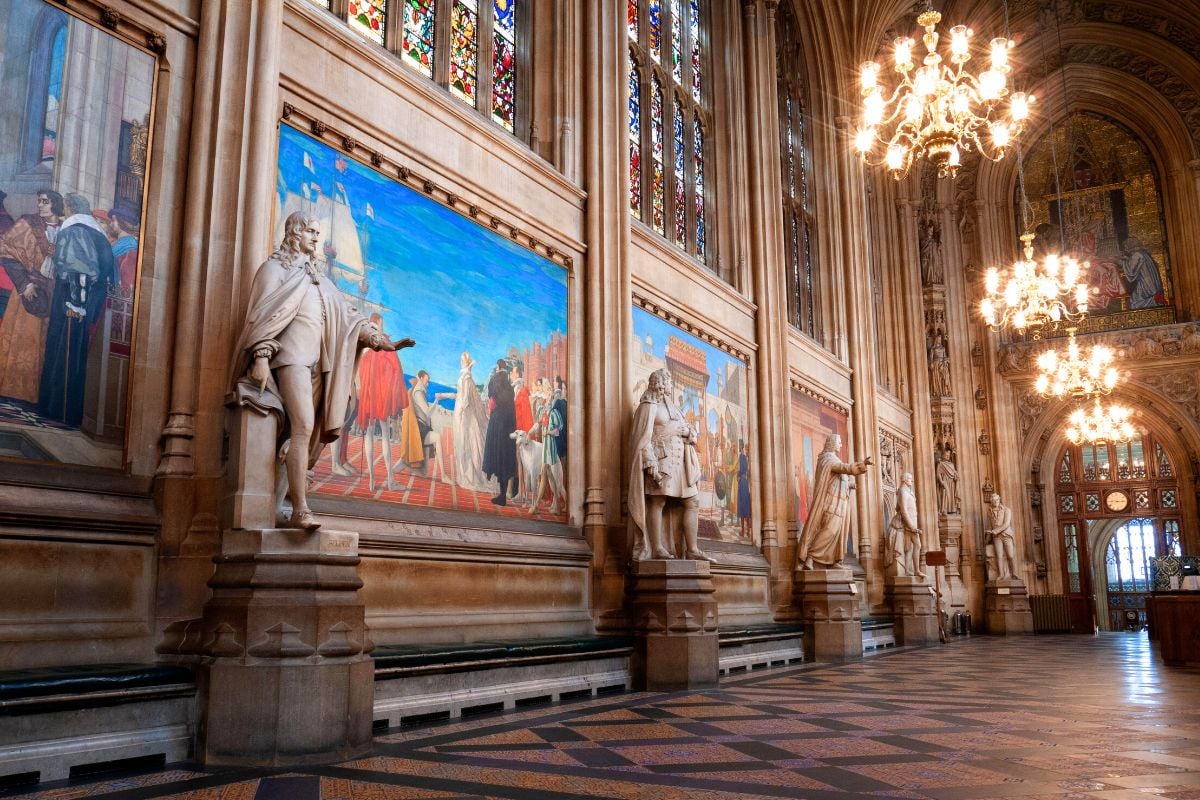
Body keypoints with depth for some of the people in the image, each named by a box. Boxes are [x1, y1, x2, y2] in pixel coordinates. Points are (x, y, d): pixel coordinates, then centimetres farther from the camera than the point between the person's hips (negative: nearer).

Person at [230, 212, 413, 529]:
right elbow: (263, 313, -5)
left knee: (306, 432, -1)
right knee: (304, 426, -21)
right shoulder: (275, 267, 8)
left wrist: (383, 340, 11)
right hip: (292, 355, -7)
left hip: (318, 361, 7)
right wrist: (261, 356, -18)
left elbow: (346, 315, 21)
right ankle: (300, 509, -26)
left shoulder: (318, 277, 26)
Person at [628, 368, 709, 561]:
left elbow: (690, 431, 21)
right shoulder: (649, 406, 2)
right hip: (661, 458, -8)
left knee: (692, 502, 2)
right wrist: (651, 464, -20)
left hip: (680, 462, 8)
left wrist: (688, 432, -5)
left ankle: (692, 549, 2)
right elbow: (644, 437, -9)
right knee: (658, 501, -14)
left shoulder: (672, 406, 26)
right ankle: (657, 548, -16)